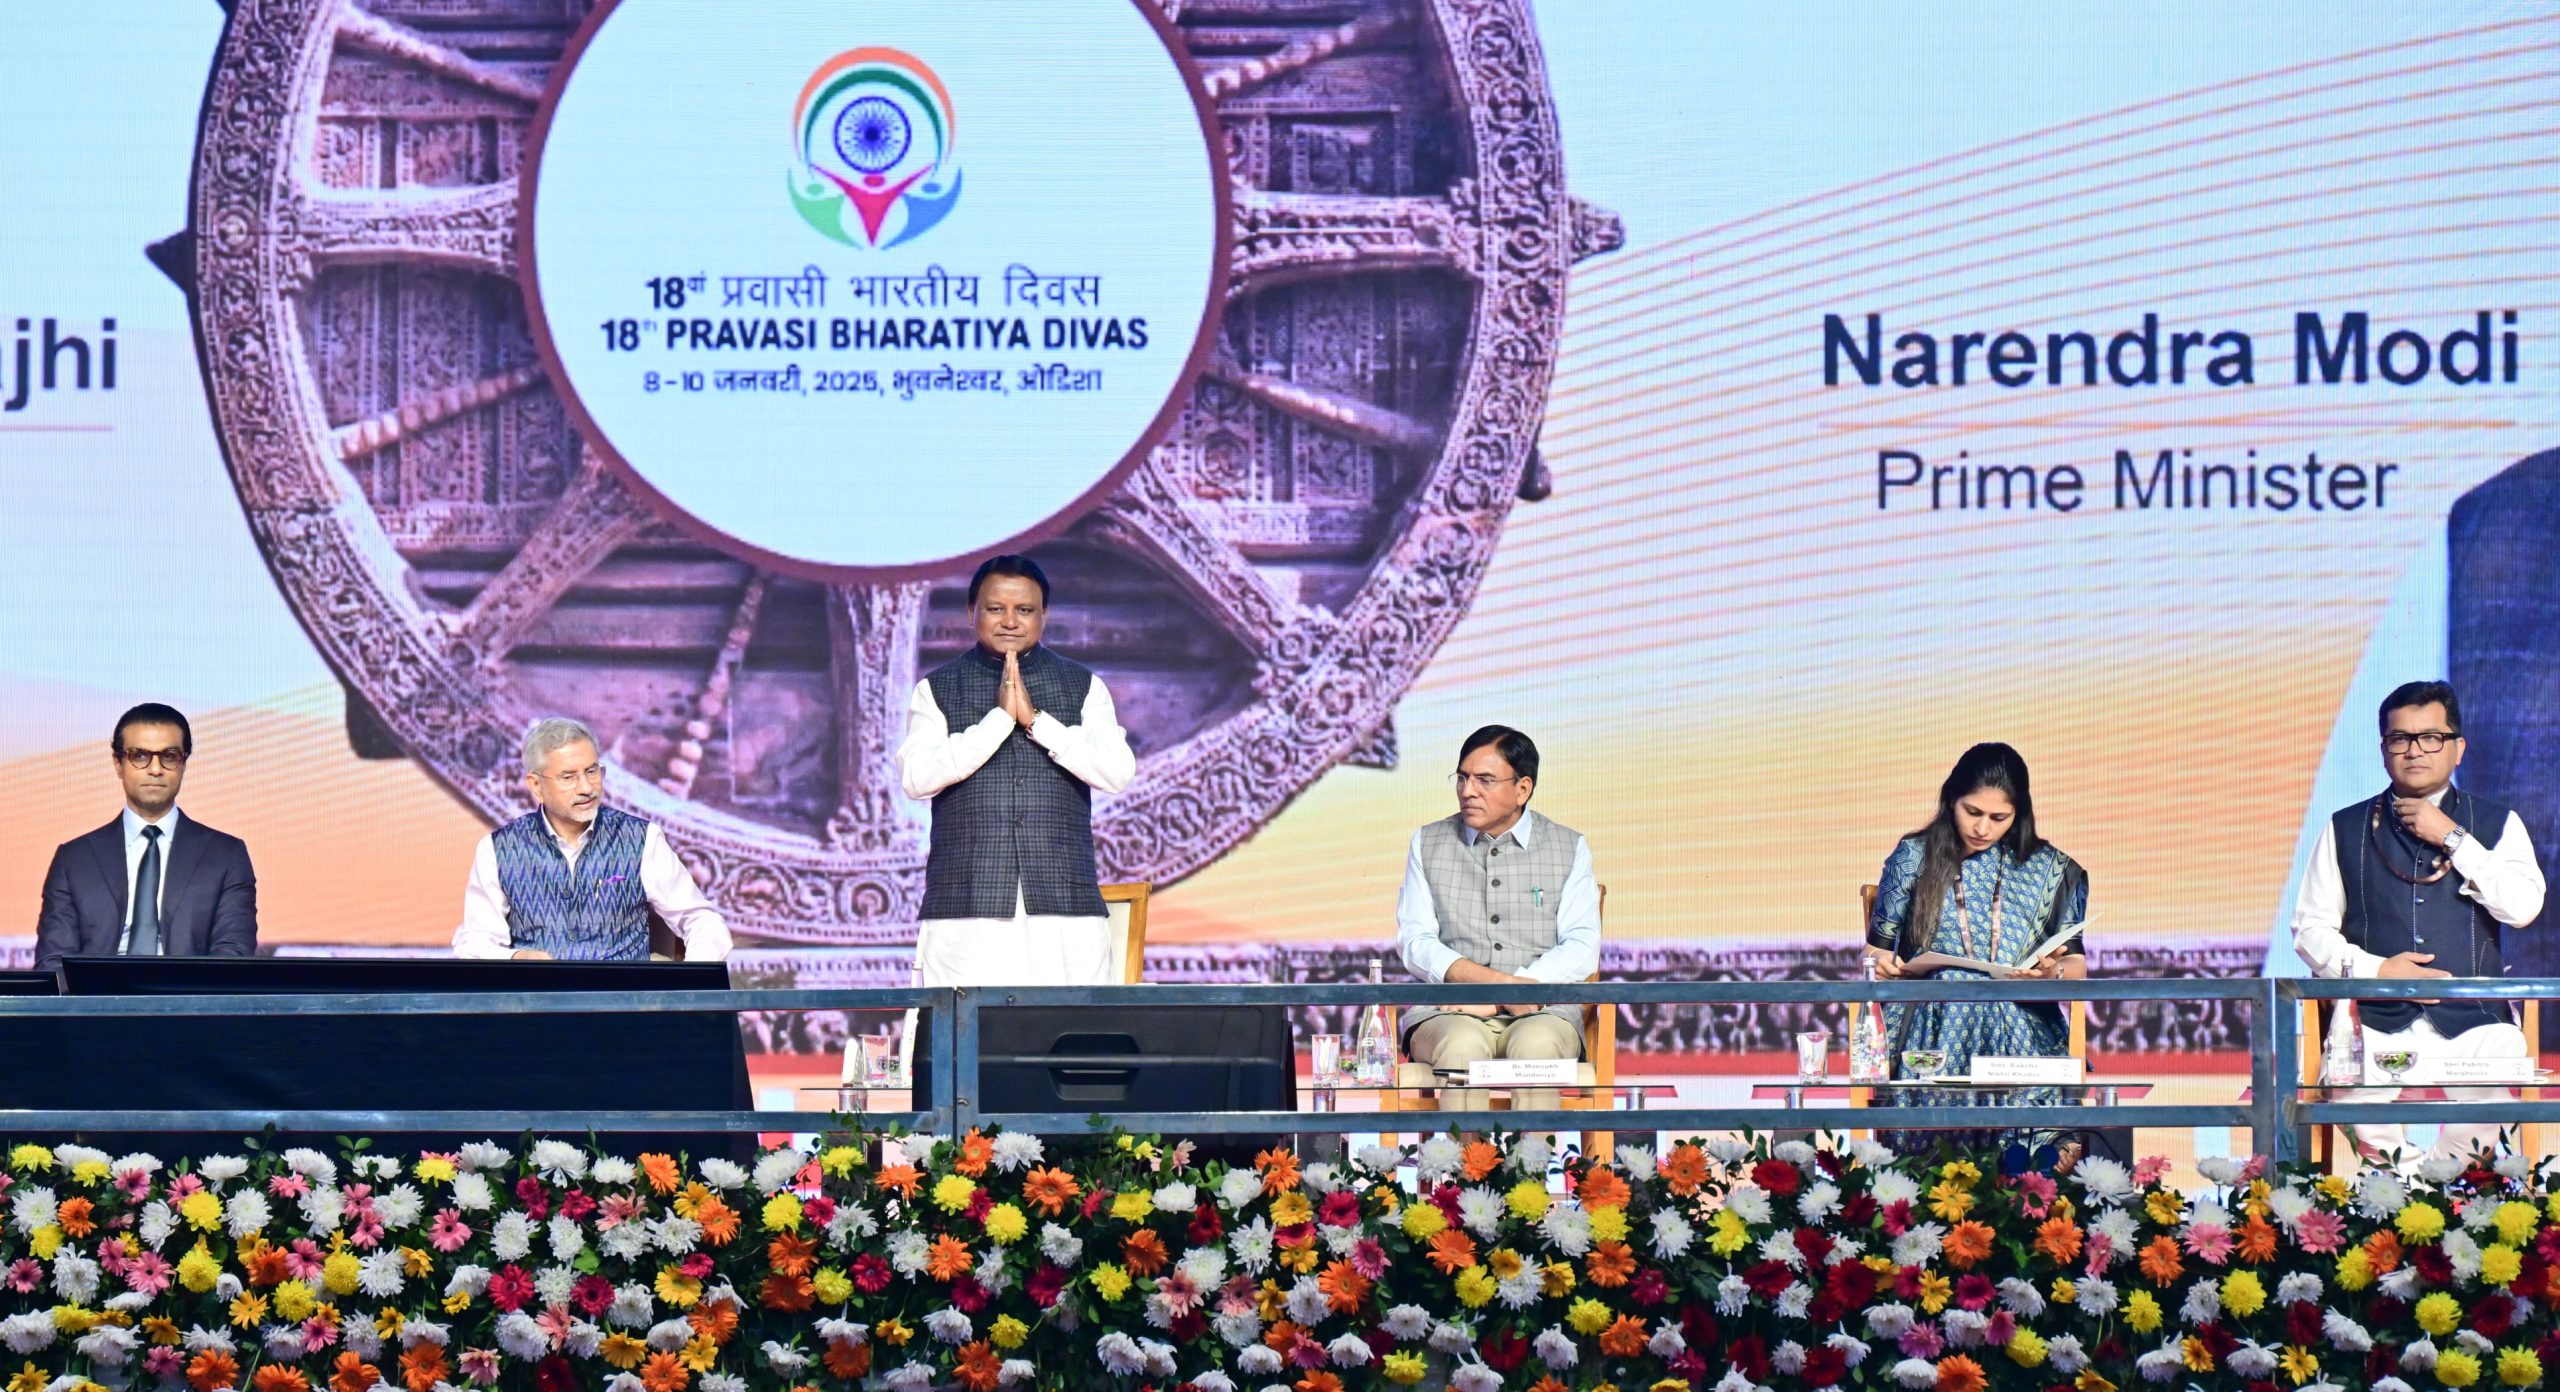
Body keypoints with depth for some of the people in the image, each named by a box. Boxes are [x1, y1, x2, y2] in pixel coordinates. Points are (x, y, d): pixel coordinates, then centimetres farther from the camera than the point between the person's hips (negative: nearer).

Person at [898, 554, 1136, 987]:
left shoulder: (1083, 687, 14)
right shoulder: (938, 689, 11)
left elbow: (1118, 771, 0)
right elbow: (916, 778, -3)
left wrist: (1035, 719, -6)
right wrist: (999, 718, -7)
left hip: (1064, 906, 1)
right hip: (966, 909, -1)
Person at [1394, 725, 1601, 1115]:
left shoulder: (1569, 848, 11)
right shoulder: (1428, 844, 14)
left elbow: (1582, 950, 1)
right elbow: (1414, 942, 5)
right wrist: (1496, 981, -13)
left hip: (1542, 1011, 0)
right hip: (1447, 1009, 1)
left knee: (1536, 1045, -36)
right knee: (1463, 1046, -35)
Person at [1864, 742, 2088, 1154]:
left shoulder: (2049, 869, 12)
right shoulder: (1914, 859, 11)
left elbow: (2076, 963, 12)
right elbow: (1878, 948, 14)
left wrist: (2054, 973, -11)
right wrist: (1885, 966, -9)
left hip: (2020, 1047, 1)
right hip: (1932, 1045, 0)